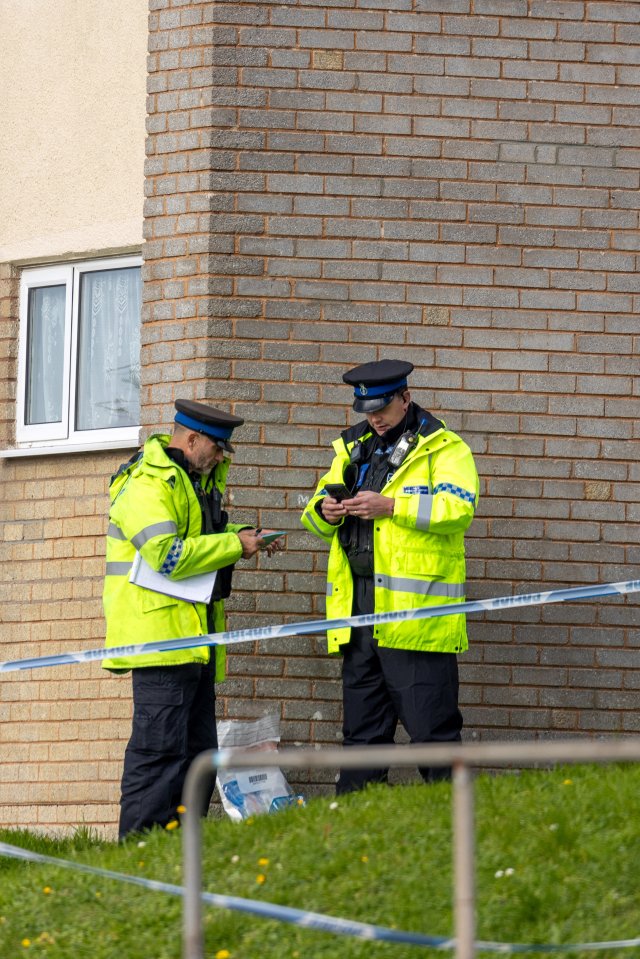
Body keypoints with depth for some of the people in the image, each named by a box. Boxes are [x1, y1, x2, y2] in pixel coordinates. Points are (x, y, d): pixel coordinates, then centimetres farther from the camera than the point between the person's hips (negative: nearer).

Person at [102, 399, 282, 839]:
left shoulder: (199, 481, 19)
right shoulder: (148, 485, -13)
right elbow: (168, 556, -23)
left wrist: (244, 536, 16)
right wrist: (234, 545, -15)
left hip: (194, 636, 10)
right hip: (160, 633, -10)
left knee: (198, 748, 10)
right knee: (160, 745, -13)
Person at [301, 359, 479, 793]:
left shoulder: (442, 448, 1)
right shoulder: (353, 448, 20)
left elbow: (458, 507, -13)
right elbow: (316, 515, 23)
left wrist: (391, 506, -19)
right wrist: (326, 510, -1)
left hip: (416, 607, -6)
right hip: (359, 606, 6)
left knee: (430, 723, -8)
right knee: (362, 725, 11)